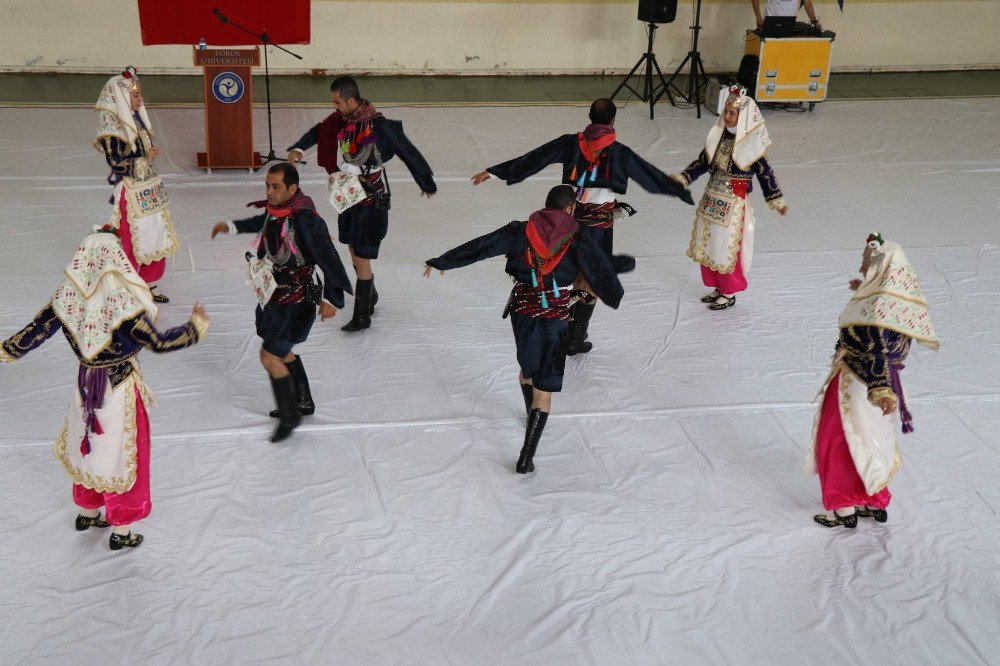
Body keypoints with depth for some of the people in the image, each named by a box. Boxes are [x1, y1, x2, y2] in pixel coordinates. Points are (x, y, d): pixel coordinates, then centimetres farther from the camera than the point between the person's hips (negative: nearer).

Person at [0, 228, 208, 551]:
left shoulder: (68, 295, -11)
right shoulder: (122, 300, -27)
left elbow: (35, 331, -3)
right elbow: (158, 342, -23)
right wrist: (195, 327, -10)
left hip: (85, 384, 5)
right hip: (119, 388, -5)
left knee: (88, 447, 25)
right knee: (122, 454, 11)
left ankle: (87, 513, 45)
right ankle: (121, 532, 24)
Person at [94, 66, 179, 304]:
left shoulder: (135, 117, 8)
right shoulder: (112, 126, -16)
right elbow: (116, 162, -20)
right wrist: (146, 156, -16)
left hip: (150, 190, 8)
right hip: (131, 194, -8)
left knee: (154, 238, 14)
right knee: (131, 242, 2)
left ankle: (148, 286, 27)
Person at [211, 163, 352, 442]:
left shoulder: (304, 220, -28)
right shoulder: (276, 208, -1)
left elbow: (328, 259, -25)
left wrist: (330, 299, -22)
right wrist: (231, 227, 23)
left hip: (294, 299, -9)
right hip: (274, 293, 9)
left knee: (270, 356, -6)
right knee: (281, 351, 23)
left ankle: (289, 416, 10)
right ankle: (303, 402, 41)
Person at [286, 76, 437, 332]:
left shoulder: (377, 125, -22)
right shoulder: (342, 118, -1)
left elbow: (408, 152, -13)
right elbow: (319, 131, 18)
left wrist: (426, 183, -3)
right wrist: (298, 148, 0)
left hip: (372, 199, -8)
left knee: (361, 257, -3)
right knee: (354, 249, 18)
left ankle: (362, 316, 9)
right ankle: (370, 299, 38)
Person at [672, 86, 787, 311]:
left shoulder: (750, 145, -14)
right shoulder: (719, 136, 1)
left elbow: (764, 173, -9)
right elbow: (703, 162, 11)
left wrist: (777, 201, -9)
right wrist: (681, 179, 6)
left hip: (733, 205, -6)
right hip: (711, 200, 6)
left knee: (726, 248, 4)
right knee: (708, 245, 15)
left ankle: (729, 294, 20)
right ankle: (718, 287, 33)